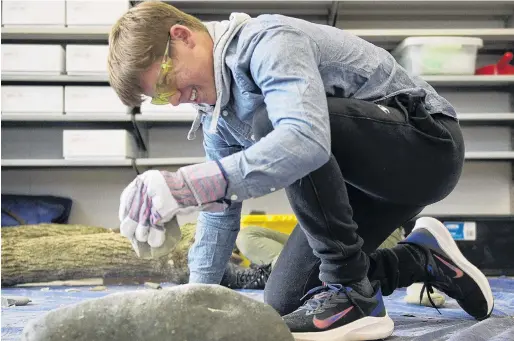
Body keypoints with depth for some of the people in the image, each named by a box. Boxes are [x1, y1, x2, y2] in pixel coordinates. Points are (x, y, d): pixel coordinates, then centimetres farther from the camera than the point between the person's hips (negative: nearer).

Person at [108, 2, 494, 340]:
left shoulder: (267, 42, -23)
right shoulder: (216, 117, 6)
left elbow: (306, 140, -42)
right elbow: (220, 210, 11)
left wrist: (183, 185, -48)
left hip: (430, 143, -9)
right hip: (367, 180, 9)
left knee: (272, 124, -32)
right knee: (282, 302, 2)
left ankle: (353, 294, -21)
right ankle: (422, 258, 20)